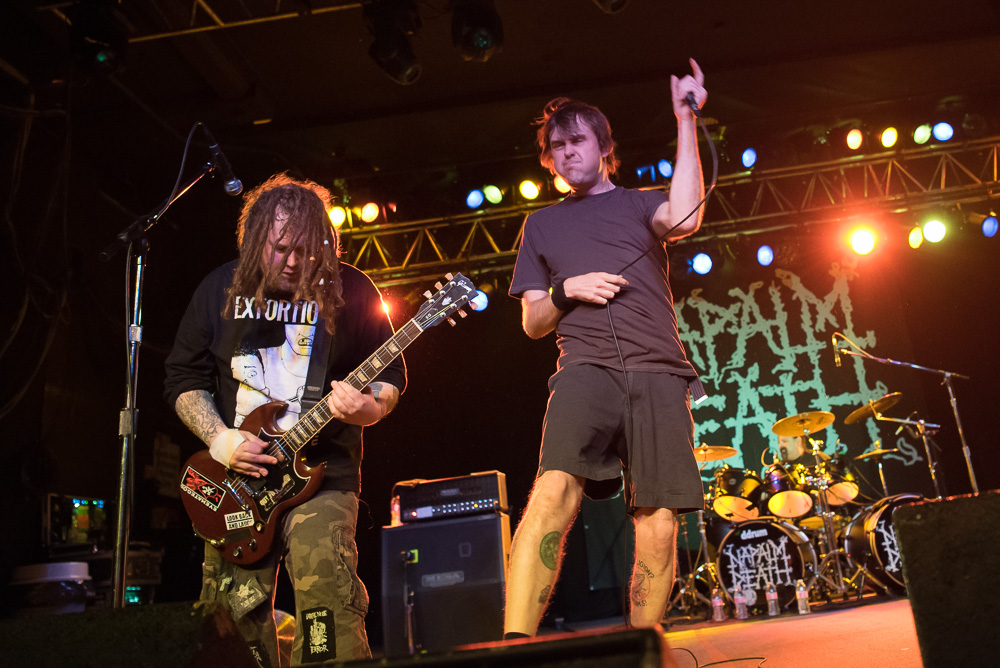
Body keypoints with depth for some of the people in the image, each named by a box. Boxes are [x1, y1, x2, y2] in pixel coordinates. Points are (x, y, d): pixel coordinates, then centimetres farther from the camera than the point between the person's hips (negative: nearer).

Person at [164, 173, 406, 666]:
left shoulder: (350, 290, -1)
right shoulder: (222, 288, 5)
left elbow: (391, 376, 4)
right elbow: (183, 377, 9)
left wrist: (366, 409, -18)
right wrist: (219, 440, -6)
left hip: (320, 471, -3)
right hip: (233, 477, 3)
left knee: (326, 598, -19)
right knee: (237, 612, 6)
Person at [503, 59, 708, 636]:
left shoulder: (639, 203, 21)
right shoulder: (542, 225, 25)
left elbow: (684, 219, -6)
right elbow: (533, 323, 21)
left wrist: (686, 118, -2)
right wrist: (566, 290, 0)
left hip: (660, 375, 1)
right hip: (586, 367, 0)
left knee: (658, 522, -6)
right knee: (556, 487, -27)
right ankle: (515, 643, -31)